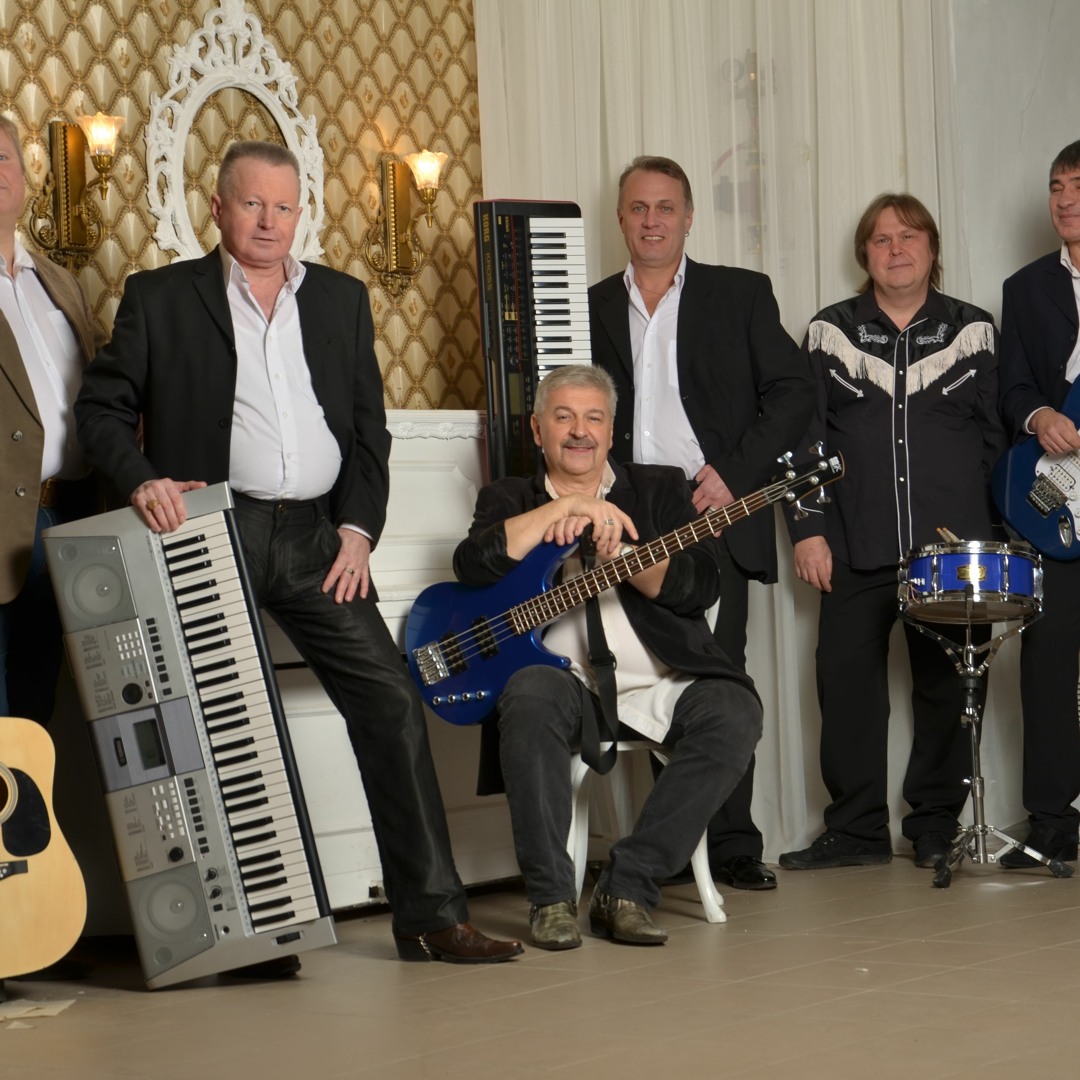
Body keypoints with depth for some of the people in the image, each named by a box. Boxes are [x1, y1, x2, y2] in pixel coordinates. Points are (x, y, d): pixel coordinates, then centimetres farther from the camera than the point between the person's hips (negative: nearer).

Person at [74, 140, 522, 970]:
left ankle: (430, 913, -2)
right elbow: (101, 408, 4)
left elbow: (369, 425, 12)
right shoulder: (160, 298, 6)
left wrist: (357, 528, 1)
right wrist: (141, 479, -14)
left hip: (317, 535, 3)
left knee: (391, 703, -6)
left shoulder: (341, 299, 15)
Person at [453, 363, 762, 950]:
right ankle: (550, 898, -25)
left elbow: (700, 586, 1)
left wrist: (613, 549, -14)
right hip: (567, 678, -1)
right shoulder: (508, 499, 17)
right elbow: (473, 566, -7)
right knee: (530, 700, -35)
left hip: (659, 682, 1)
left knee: (734, 712, -27)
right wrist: (567, 505, -10)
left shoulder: (659, 488, 18)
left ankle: (627, 888, -23)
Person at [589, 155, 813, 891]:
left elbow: (794, 391, 4)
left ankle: (733, 845, 1)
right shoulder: (592, 307, 15)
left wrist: (736, 472, -7)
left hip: (716, 514, -2)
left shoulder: (741, 294, 9)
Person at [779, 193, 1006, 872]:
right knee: (847, 682, -2)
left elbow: (994, 441, 9)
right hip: (857, 551, 0)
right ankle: (857, 831, 7)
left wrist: (989, 534, 2)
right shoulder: (830, 334, 10)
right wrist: (809, 529, -1)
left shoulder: (973, 332, 10)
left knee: (948, 688, 2)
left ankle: (937, 826, 13)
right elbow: (806, 438, 7)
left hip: (953, 545, 0)